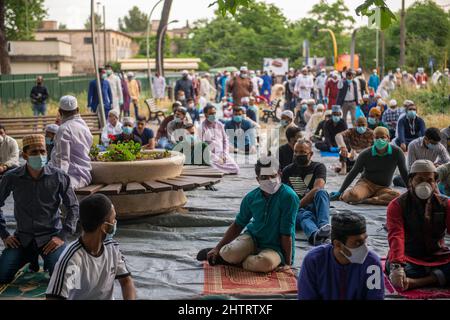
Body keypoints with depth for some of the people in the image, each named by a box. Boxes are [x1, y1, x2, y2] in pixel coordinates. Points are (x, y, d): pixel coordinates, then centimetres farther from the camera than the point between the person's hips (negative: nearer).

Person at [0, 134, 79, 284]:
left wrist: (62, 236, -11)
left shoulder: (59, 177, -9)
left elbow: (73, 207, -3)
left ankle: (49, 259, 16)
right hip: (23, 237, 2)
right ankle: (31, 257, 22)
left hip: (51, 235, -2)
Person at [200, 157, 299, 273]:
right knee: (228, 253, -30)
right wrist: (218, 248, 7)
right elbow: (238, 225, 10)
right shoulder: (251, 197, -2)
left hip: (275, 247, -3)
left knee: (265, 263, -38)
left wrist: (288, 263, -12)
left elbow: (286, 234, -16)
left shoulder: (289, 197, -17)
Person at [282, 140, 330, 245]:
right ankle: (314, 234, -73)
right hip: (297, 210, 0)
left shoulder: (318, 167, 7)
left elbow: (318, 188, -12)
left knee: (321, 192, -31)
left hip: (314, 206, 0)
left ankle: (323, 225, -55)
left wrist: (298, 205, -18)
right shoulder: (288, 170, 16)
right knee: (305, 215, -37)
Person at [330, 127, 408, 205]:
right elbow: (353, 173, -2)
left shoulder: (396, 152, -6)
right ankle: (343, 195, -2)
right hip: (366, 183, -2)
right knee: (354, 195, -37)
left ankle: (366, 200, -29)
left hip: (382, 188, 2)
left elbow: (404, 173, 3)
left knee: (397, 196, -33)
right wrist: (339, 192, -5)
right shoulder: (366, 154, -6)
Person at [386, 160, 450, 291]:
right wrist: (397, 266, -39)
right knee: (391, 266, -36)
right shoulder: (397, 205, -4)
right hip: (409, 259, -3)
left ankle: (415, 282, -35)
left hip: (439, 258, 3)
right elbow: (396, 237, -20)